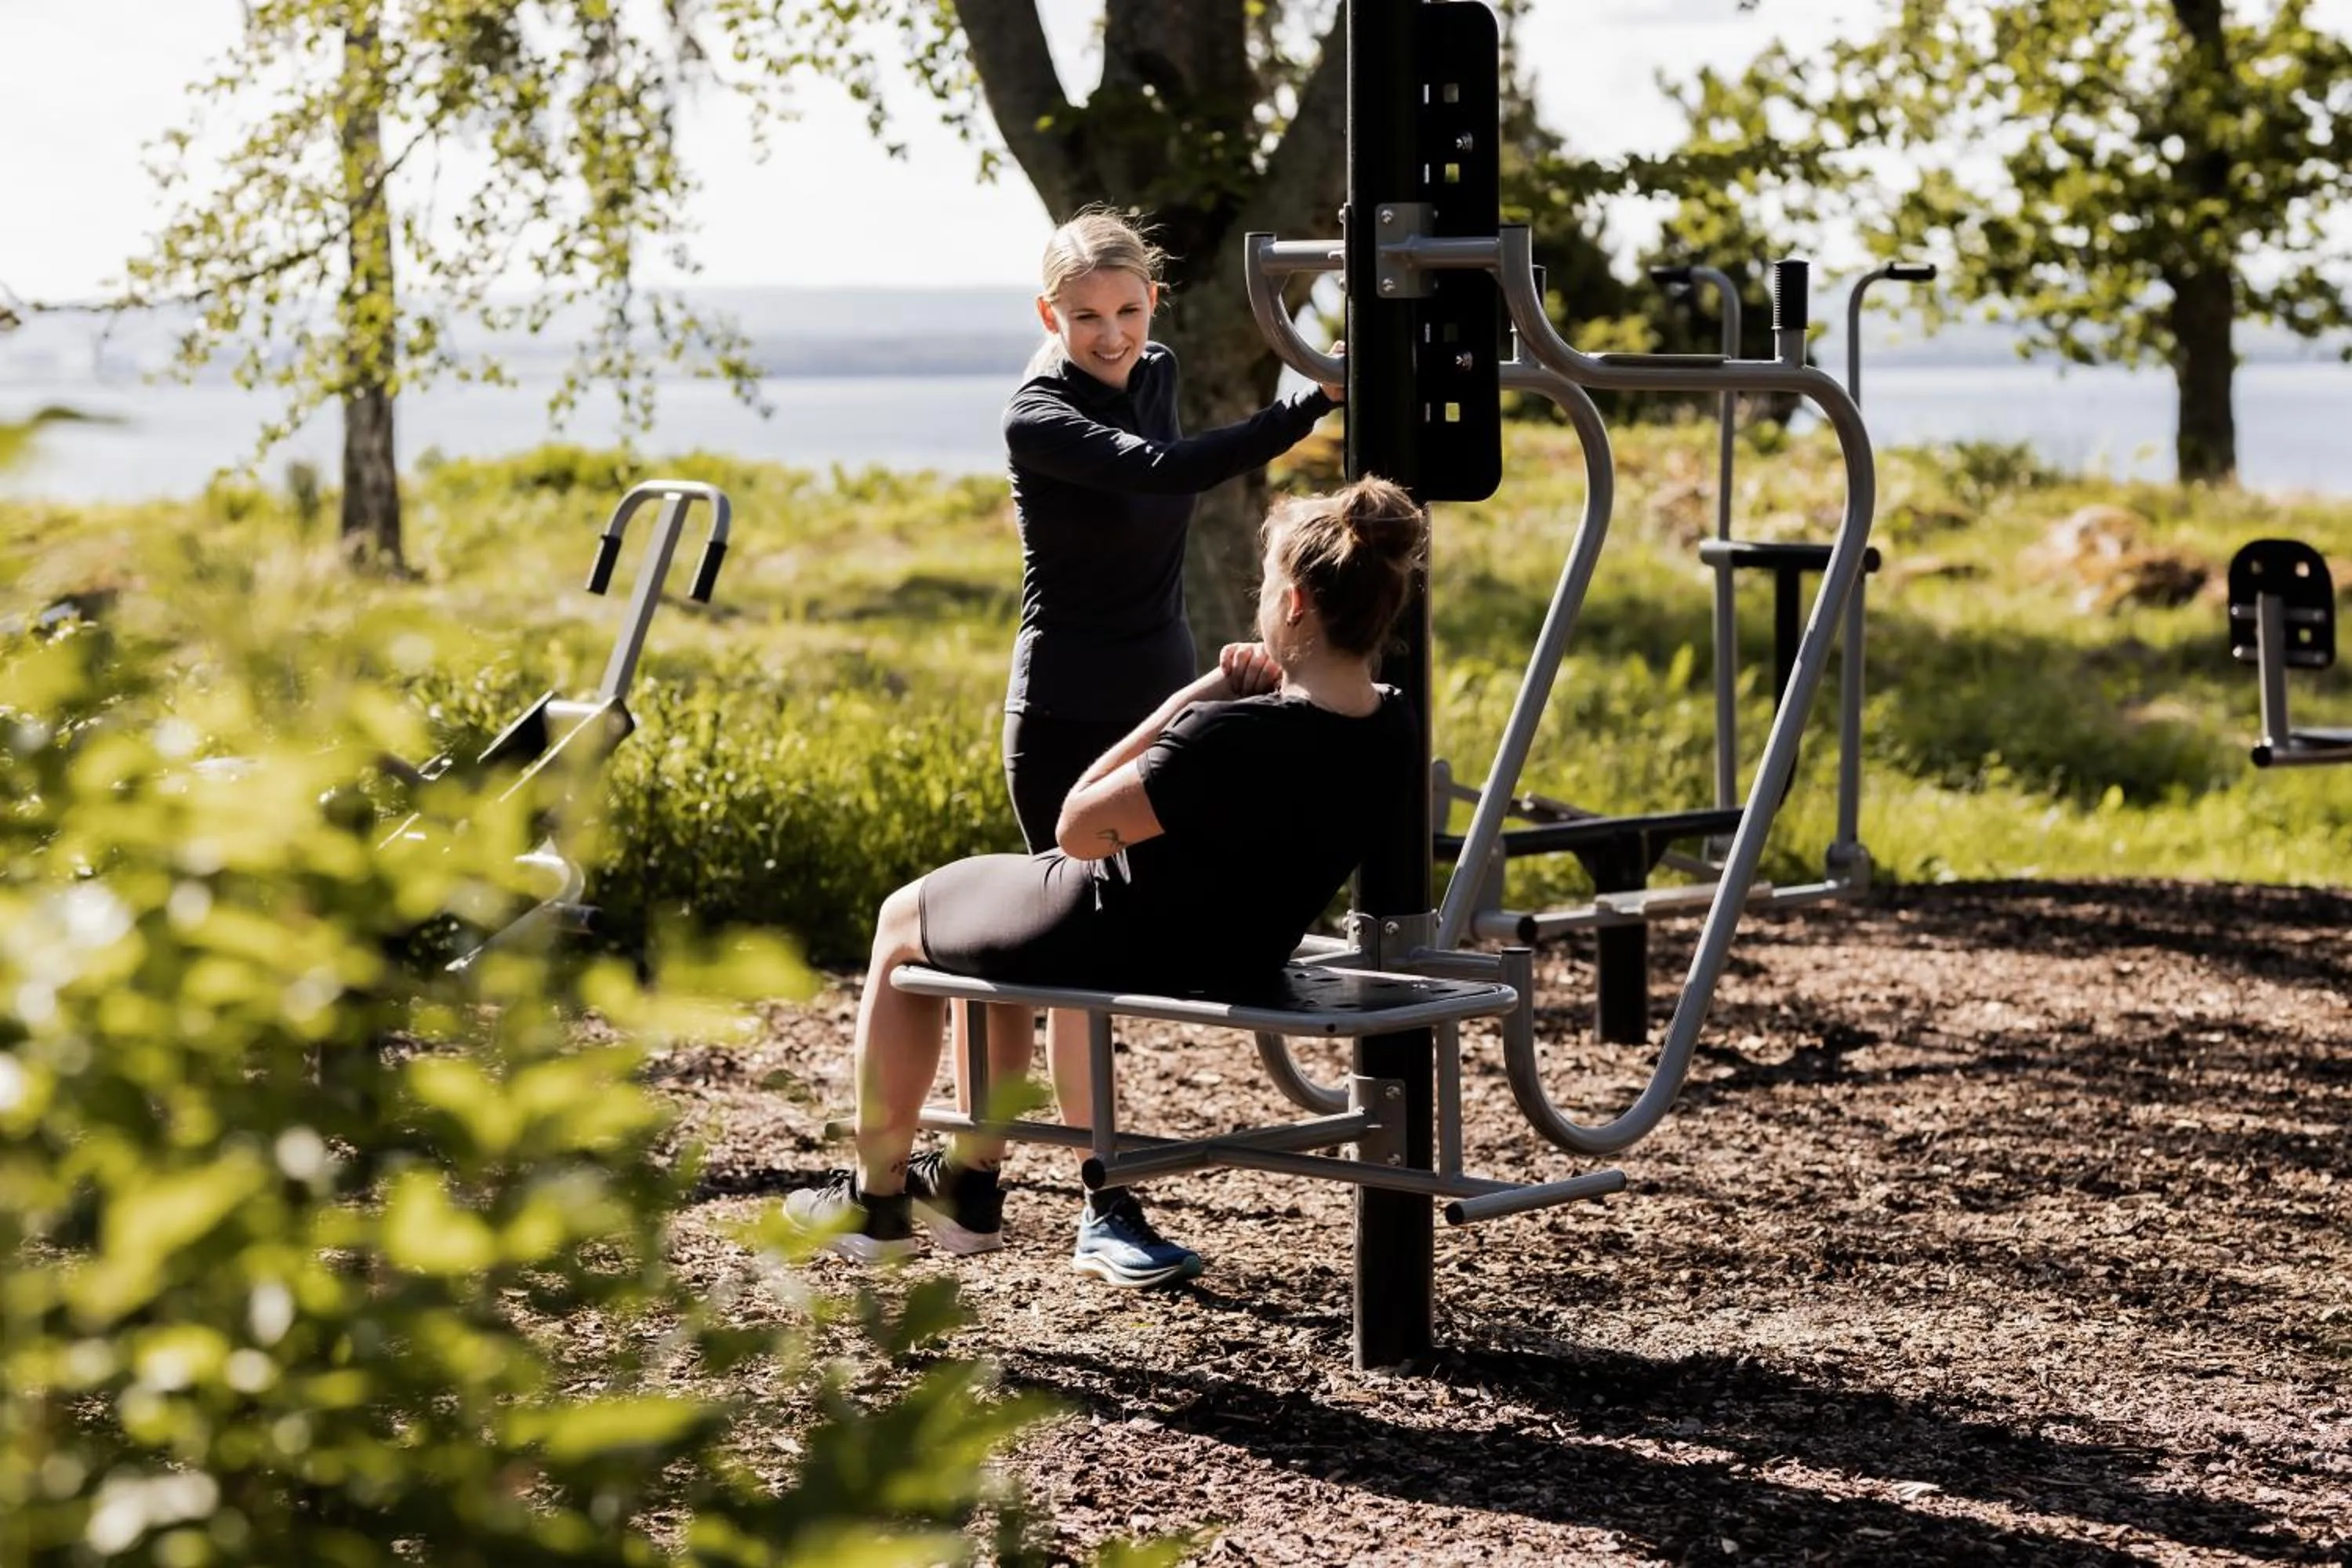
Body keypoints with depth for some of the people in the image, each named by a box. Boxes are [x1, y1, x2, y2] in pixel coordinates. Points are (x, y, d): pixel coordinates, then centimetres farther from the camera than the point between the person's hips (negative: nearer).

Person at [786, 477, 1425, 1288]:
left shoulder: (1231, 737, -35)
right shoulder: (1392, 730, -12)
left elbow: (1075, 828, -24)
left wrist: (1198, 696, -22)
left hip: (1131, 944, -8)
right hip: (1247, 949, 8)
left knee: (902, 921, 20)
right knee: (1000, 922, 33)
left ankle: (875, 1197, 31)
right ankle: (968, 1187, 40)